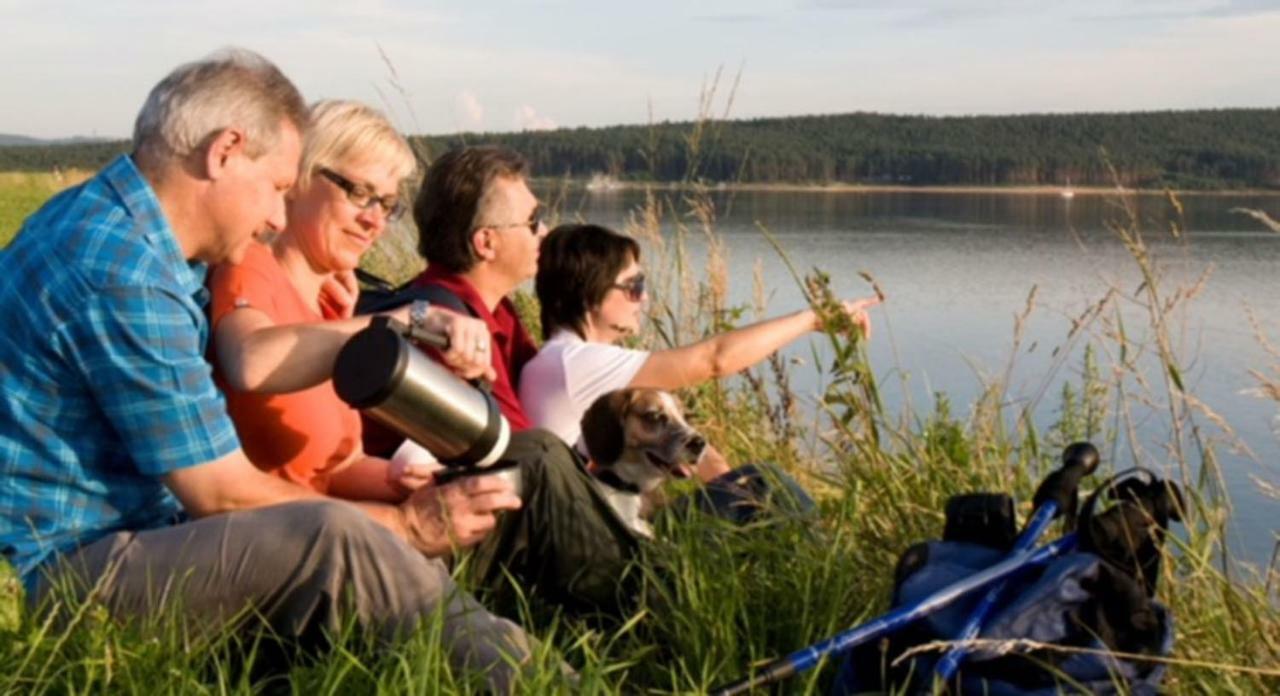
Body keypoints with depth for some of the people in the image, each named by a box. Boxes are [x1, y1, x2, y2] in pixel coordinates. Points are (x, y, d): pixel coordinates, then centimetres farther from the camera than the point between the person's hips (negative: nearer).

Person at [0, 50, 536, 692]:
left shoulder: (105, 222, 9)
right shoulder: (122, 274, -22)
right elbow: (222, 494, -19)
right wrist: (407, 525, -11)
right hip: (67, 566, -10)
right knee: (332, 536, -29)